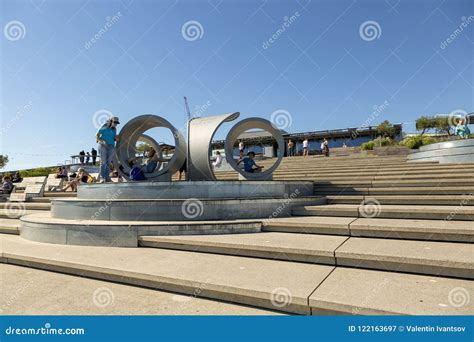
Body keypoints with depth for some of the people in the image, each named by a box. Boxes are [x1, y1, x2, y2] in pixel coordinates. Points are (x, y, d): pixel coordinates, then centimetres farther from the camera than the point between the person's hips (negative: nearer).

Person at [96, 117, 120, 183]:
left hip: (111, 146, 4)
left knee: (108, 162, 1)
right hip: (103, 146, -4)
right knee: (103, 162, -9)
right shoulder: (104, 128, -2)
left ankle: (107, 177, 3)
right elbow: (96, 136, -3)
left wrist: (116, 138, -6)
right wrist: (103, 141, -18)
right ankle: (102, 178, -9)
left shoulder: (114, 129, 12)